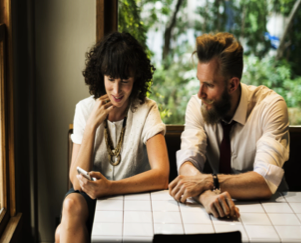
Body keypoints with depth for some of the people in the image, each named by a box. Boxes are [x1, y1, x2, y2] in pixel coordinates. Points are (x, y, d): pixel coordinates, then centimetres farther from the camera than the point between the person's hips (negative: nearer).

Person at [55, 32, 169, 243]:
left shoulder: (147, 111, -8)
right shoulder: (85, 109, -2)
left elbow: (161, 176, -22)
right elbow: (77, 181, -9)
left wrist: (110, 186, -35)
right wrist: (92, 125, -17)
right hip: (91, 198, 3)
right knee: (71, 204, -32)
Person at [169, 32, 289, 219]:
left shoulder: (270, 106, -16)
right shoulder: (198, 105, -6)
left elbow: (267, 182, -24)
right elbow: (188, 161, -18)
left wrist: (207, 182, -34)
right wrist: (206, 195, -38)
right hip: (217, 211, 2)